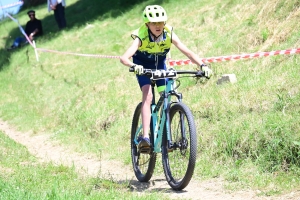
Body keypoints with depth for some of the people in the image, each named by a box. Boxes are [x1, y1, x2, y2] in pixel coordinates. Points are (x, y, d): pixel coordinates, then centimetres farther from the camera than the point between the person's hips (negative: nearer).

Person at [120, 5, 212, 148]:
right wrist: (134, 66, -67)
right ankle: (145, 137, -28)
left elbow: (187, 51, -31)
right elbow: (124, 58, -45)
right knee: (147, 95, -23)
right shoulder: (141, 37, -34)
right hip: (143, 66, -3)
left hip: (160, 64, 3)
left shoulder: (169, 34, -27)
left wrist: (202, 65, -46)